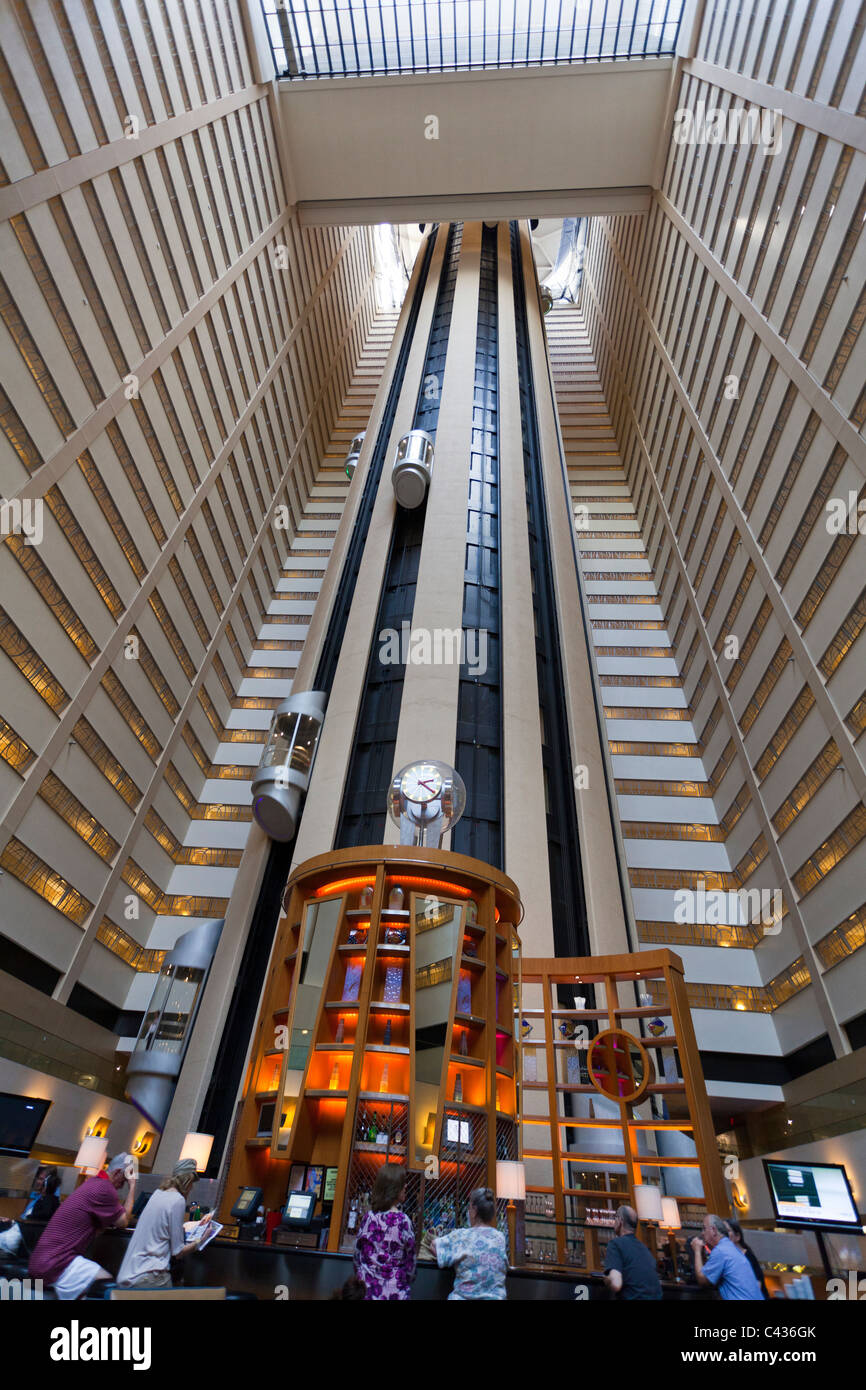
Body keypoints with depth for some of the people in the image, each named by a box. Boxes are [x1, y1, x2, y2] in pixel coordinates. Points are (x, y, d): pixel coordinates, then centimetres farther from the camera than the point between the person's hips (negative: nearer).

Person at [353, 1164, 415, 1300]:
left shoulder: (368, 1217, -2)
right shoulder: (402, 1221, -16)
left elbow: (357, 1254, 5)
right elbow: (410, 1261, -5)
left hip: (368, 1289, 5)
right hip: (393, 1292, -5)